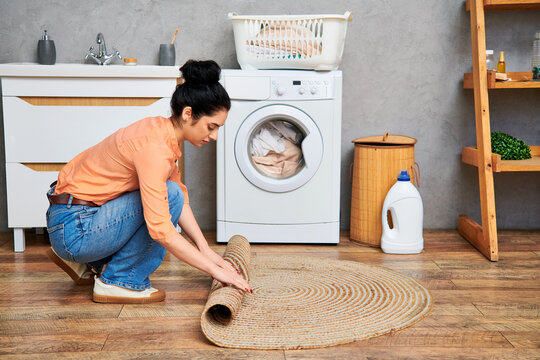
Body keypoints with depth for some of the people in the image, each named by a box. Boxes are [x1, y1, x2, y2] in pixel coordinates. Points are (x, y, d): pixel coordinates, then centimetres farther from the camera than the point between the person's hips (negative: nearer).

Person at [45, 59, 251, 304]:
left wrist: (206, 250, 2)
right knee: (169, 196, -18)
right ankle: (118, 281, -5)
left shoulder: (163, 131, 3)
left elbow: (183, 199, 11)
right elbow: (161, 230, -30)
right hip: (72, 228, -9)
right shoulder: (155, 147, -25)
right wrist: (215, 270, -23)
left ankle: (83, 263, 19)